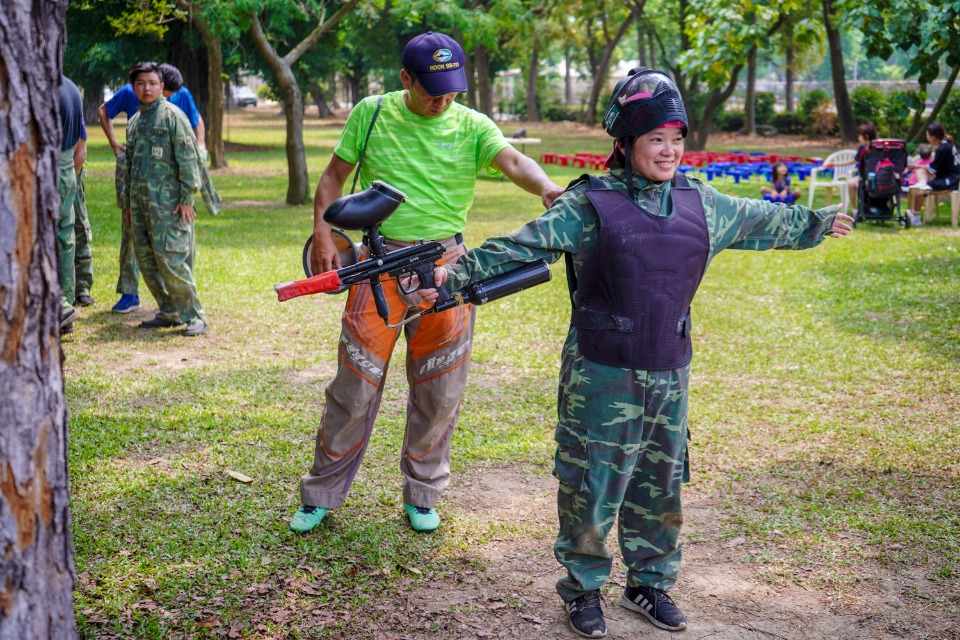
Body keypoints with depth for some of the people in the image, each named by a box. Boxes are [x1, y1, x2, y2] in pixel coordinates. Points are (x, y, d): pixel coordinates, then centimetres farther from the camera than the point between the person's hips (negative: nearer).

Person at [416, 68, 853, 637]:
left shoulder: (701, 203, 6)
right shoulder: (589, 205, -8)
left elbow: (762, 221, 23)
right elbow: (520, 249, -14)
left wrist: (818, 223, 36)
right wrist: (456, 275, -25)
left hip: (670, 372, 5)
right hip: (602, 376, -4)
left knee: (660, 487, 15)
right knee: (592, 484, 3)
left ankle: (650, 584, 33)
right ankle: (583, 589, 23)